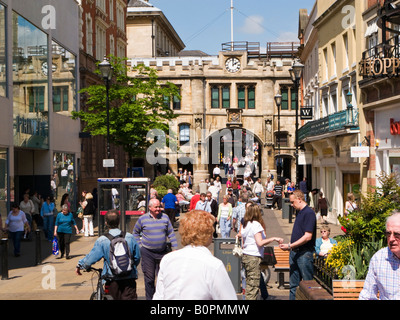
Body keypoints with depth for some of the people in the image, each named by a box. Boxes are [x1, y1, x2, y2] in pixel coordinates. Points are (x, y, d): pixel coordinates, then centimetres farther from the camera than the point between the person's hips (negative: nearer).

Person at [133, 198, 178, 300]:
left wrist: (175, 248, 2)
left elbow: (171, 234, 7)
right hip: (147, 252, -1)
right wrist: (140, 245, 4)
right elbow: (135, 232, 13)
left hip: (163, 252, 1)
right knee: (149, 278, 5)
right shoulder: (143, 219, -1)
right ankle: (150, 297, 17)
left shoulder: (165, 217, 3)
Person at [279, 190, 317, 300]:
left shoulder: (309, 213, -15)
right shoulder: (299, 212, 14)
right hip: (295, 252, 9)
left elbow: (308, 236, -20)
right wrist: (290, 247, 9)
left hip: (304, 253, -9)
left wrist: (290, 246, -18)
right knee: (293, 284, 12)